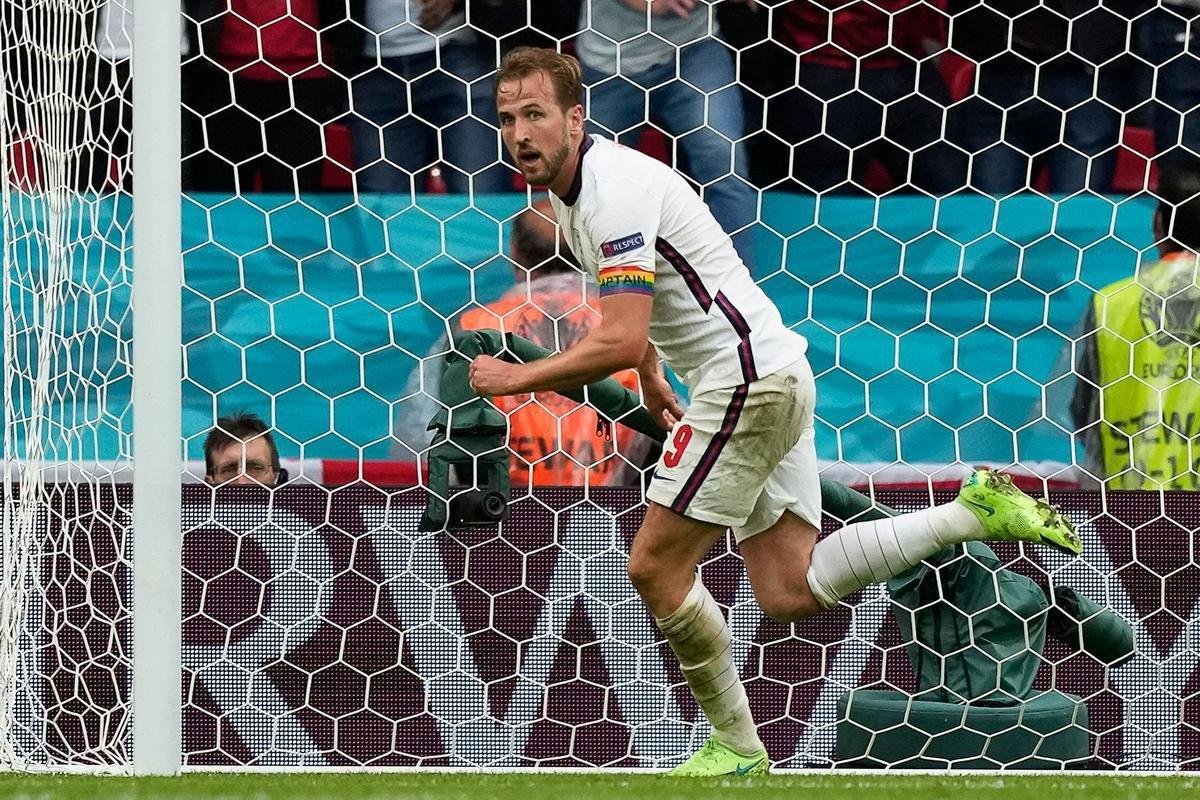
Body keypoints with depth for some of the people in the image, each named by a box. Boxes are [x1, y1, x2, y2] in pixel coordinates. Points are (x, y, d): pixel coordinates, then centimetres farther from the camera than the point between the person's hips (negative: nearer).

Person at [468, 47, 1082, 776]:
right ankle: (976, 512, 6)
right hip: (773, 379, 10)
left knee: (656, 567, -4)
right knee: (790, 593, 5)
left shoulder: (614, 190, -18)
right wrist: (650, 376, 44)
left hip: (747, 377, -10)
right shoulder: (574, 190, 13)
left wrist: (519, 378, -14)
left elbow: (619, 341, -25)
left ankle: (736, 748, 6)